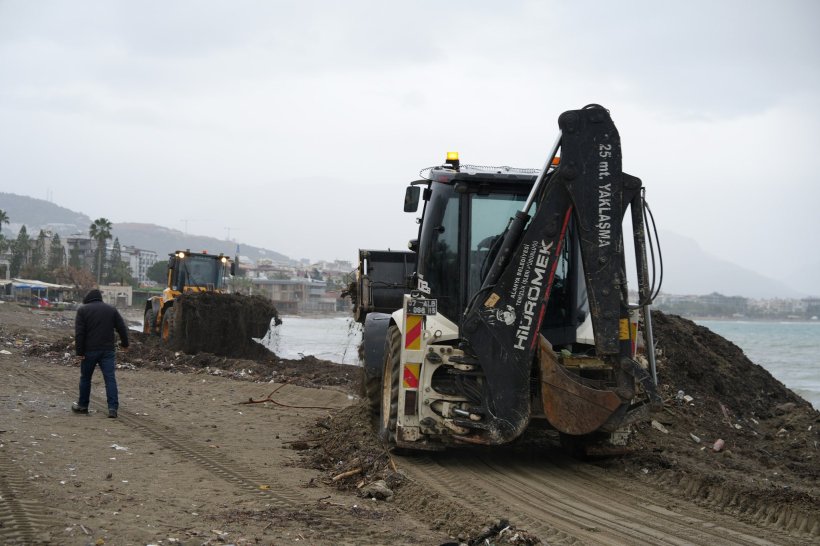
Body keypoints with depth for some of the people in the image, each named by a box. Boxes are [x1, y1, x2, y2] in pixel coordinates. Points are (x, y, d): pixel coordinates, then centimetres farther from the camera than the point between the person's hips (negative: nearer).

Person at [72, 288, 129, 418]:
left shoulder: (83, 310, 1)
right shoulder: (111, 309, 9)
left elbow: (79, 333, -7)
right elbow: (122, 328, 8)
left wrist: (79, 351, -7)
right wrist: (125, 343, 21)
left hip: (90, 350, -2)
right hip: (108, 350, 2)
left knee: (85, 378, 14)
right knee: (110, 378, -3)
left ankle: (82, 406, 25)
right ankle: (113, 408, -13)